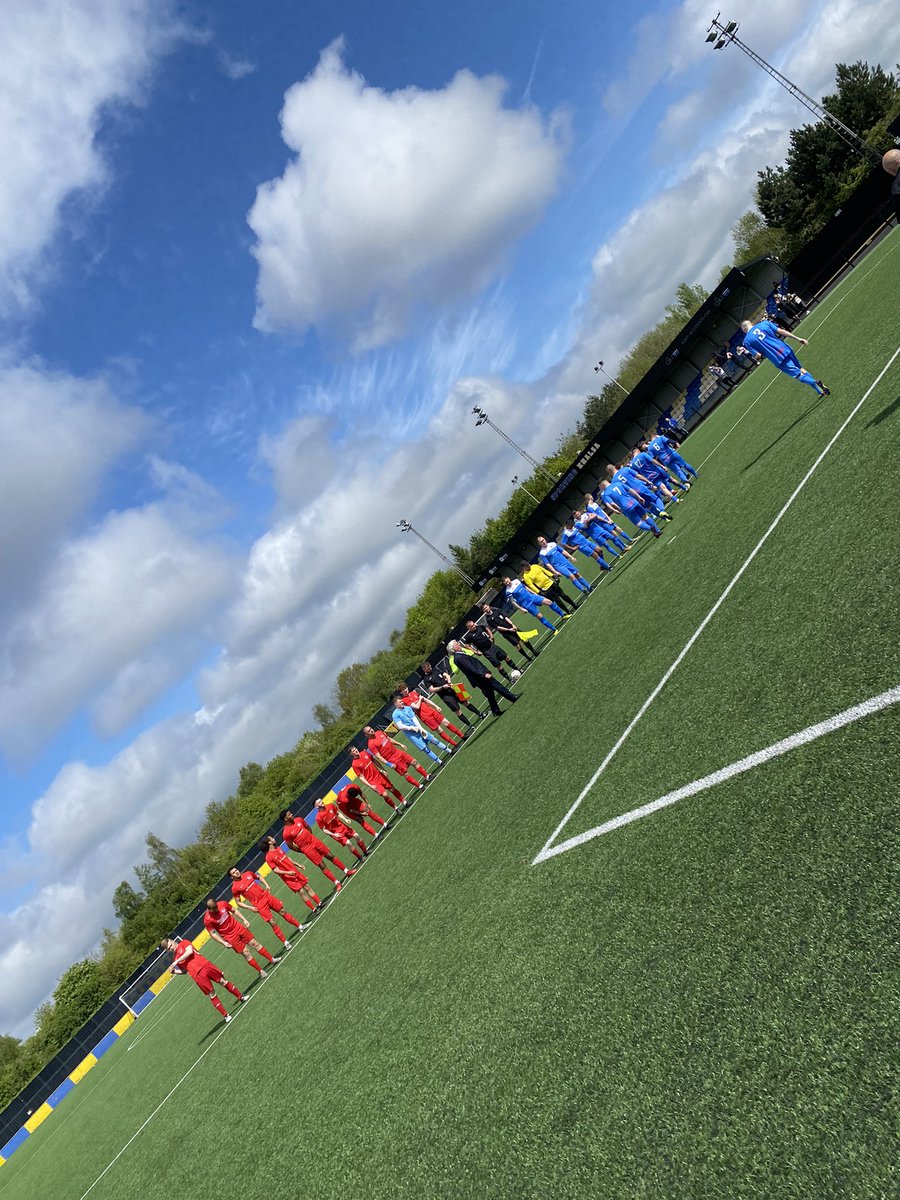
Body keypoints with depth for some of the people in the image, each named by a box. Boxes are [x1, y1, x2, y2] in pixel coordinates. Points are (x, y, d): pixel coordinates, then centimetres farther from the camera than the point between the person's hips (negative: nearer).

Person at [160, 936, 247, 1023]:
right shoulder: (175, 959, 18)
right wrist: (174, 971, 4)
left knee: (223, 981, 2)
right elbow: (184, 971, 22)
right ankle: (226, 1016, 8)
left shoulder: (183, 943, 8)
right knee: (211, 994, -1)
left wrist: (177, 961, -8)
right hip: (197, 976, 2)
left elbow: (190, 951, -10)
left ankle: (241, 997, 19)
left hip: (204, 965, -2)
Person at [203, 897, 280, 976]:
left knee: (254, 943, 9)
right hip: (230, 937, -4)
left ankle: (272, 959, 23)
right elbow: (212, 934, -11)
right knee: (246, 953, 0)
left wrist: (244, 920, 1)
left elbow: (234, 911, 6)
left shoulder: (222, 904, -11)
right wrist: (224, 943, -18)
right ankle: (261, 971, 15)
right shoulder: (207, 920, -21)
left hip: (238, 927, 4)